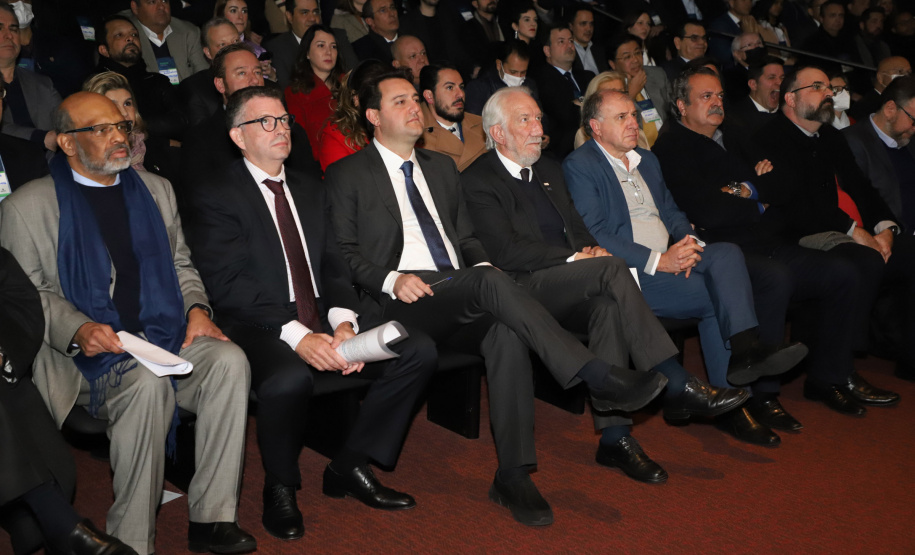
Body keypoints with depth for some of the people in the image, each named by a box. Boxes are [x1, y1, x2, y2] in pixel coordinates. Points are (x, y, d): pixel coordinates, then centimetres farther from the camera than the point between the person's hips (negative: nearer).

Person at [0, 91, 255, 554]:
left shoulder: (156, 189, 19)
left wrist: (196, 307, 2)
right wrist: (78, 329, -17)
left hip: (167, 337, 5)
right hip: (87, 353, -4)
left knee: (230, 360, -25)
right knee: (146, 383, -35)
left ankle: (211, 517, -17)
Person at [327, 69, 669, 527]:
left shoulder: (441, 167, 26)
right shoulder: (347, 176, 9)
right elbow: (343, 253, 0)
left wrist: (482, 264, 3)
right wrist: (392, 279, -17)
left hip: (462, 294, 5)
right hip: (403, 300, -5)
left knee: (506, 334, -30)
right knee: (491, 284, -34)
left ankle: (513, 477, -26)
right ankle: (600, 379, -36)